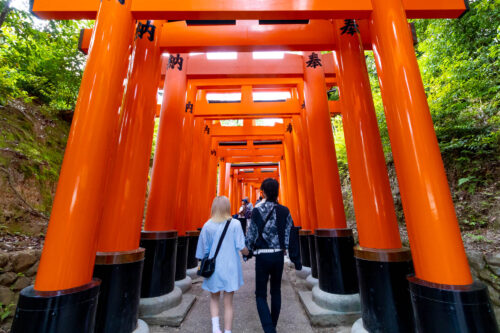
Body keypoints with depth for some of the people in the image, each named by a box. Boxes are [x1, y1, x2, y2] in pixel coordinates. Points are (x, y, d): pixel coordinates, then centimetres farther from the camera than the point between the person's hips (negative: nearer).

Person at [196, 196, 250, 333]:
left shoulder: (207, 225, -7)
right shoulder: (235, 224, -11)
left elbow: (203, 251, -1)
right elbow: (242, 247, -13)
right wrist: (249, 253, 8)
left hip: (213, 269, 1)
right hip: (231, 269, -1)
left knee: (214, 299, 24)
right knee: (228, 303, 15)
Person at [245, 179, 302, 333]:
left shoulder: (257, 211, -10)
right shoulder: (284, 211, -5)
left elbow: (251, 234, -6)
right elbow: (291, 237, -4)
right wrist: (296, 260, 3)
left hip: (262, 256, -3)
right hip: (279, 256, 3)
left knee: (261, 295, 13)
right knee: (276, 291, 24)